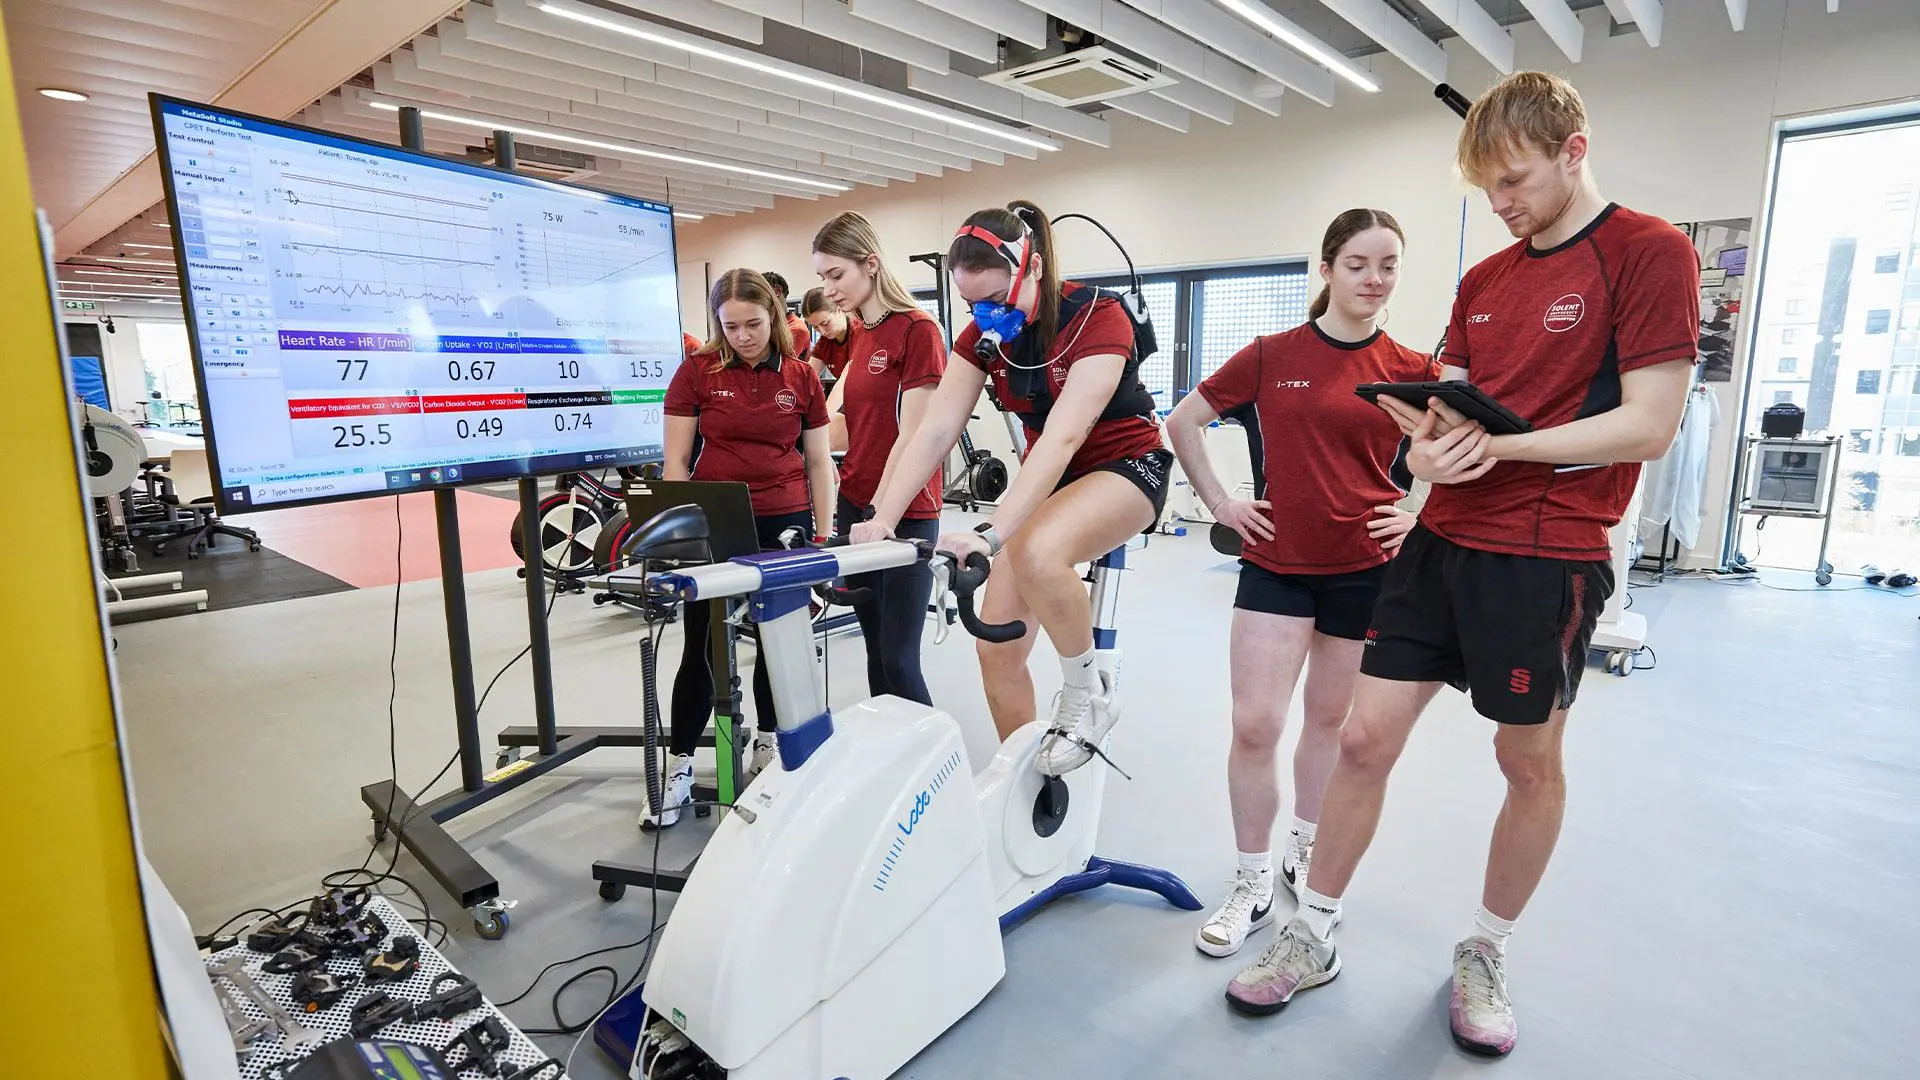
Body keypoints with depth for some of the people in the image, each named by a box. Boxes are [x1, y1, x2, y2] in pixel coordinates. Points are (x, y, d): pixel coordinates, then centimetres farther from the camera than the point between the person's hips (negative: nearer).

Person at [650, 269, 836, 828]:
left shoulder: (801, 376, 2)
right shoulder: (697, 371, -1)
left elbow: (819, 462, 6)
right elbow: (676, 459, 0)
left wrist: (824, 535, 4)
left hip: (784, 524, 2)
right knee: (702, 648, 4)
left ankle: (768, 745, 33)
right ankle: (679, 767, 18)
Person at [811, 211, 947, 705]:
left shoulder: (918, 329, -11)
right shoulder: (855, 334, 13)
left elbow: (912, 434, -15)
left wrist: (880, 514, -16)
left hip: (905, 515, -7)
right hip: (855, 505, 7)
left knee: (898, 659, -4)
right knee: (876, 648, 14)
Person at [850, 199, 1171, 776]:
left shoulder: (1096, 317, -24)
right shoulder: (982, 335, -7)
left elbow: (1062, 437, -36)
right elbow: (935, 430, -16)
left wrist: (991, 532, -47)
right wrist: (883, 517, -30)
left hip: (1126, 466, -5)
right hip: (1047, 478, 6)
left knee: (1036, 553, -38)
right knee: (996, 646, -3)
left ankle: (1088, 692, -12)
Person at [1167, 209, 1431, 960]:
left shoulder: (1413, 370, 0)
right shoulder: (1271, 355, -1)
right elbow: (1182, 422, 7)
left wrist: (1419, 516, -2)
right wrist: (1219, 502, 2)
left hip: (1366, 569, 1)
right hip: (1276, 565, -1)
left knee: (1332, 720, 14)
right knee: (1255, 725, -5)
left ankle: (1305, 852, 37)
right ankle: (1252, 885, 13)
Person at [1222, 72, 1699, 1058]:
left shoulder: (1651, 254, -5)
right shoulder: (1483, 282, 14)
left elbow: (1648, 425, -13)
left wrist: (1494, 444, -20)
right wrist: (1427, 442, -9)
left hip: (1547, 558, -5)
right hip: (1440, 541, 5)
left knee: (1530, 761, 10)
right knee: (1364, 736, 3)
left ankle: (1487, 953, 32)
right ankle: (1312, 937, 18)